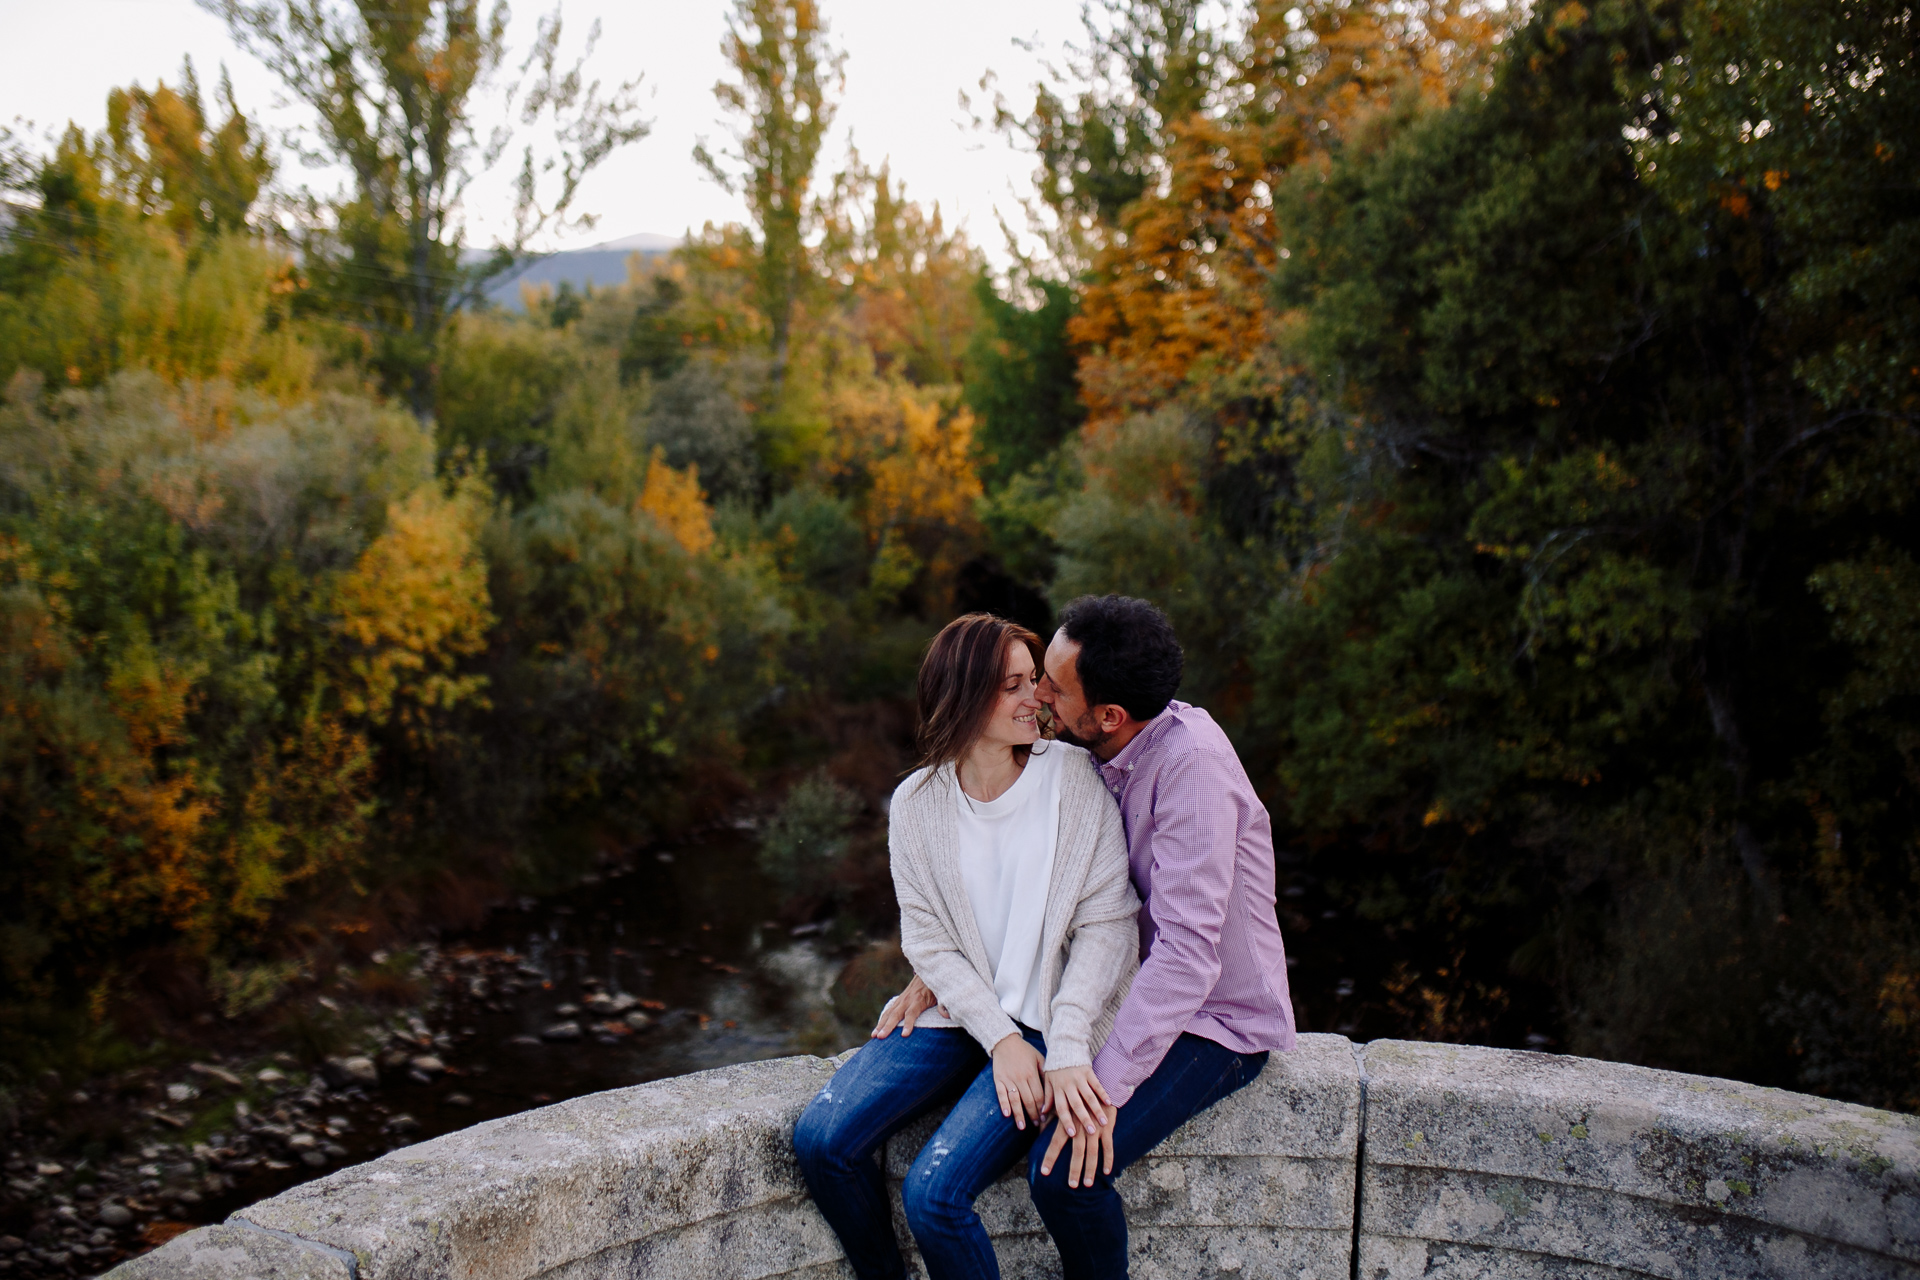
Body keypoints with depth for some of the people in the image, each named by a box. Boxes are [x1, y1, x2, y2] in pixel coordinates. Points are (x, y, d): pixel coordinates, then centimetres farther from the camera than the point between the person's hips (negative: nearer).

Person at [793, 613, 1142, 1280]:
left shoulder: (1074, 779, -7)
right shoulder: (916, 804, 0)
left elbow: (1106, 925, -9)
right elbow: (928, 941, -1)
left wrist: (1067, 1047, -19)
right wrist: (997, 1037, -15)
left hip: (1046, 1024, -4)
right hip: (959, 1013, 4)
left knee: (933, 1191, -21)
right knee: (821, 1139, -13)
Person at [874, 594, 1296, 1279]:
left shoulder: (1190, 765, -29)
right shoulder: (1097, 757, -3)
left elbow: (1188, 952, -33)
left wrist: (1107, 1086, -32)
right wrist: (935, 971, -3)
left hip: (1219, 1023, -8)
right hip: (1146, 988, 8)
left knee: (1063, 1170, -23)